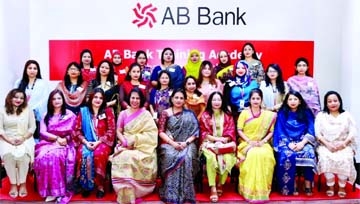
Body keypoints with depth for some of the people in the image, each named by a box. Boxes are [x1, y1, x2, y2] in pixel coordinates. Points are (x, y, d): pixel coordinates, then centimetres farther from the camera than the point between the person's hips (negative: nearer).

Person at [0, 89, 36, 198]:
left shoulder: (28, 110, 8)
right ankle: (13, 184, -19)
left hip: (25, 139, 0)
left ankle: (23, 183, -19)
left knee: (23, 154, -32)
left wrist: (23, 138, -10)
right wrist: (9, 140, -12)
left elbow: (32, 127, 4)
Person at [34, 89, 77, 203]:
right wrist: (57, 138, -11)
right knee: (43, 157, -30)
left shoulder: (70, 115, 8)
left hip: (64, 145, -3)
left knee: (55, 156, -35)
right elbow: (42, 132, 3)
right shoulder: (46, 116, 16)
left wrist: (63, 139, -14)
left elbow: (71, 134, 3)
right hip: (47, 144, 3)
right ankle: (49, 190, -24)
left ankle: (59, 191, -29)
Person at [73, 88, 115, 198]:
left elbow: (111, 130, -2)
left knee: (99, 154, -34)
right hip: (86, 142, 1)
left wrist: (98, 142, -13)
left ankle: (100, 186, -19)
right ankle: (86, 185, -15)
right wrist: (85, 142, -11)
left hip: (102, 142, -1)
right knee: (83, 154, -31)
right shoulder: (83, 111, 10)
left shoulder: (108, 111, 5)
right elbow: (77, 130, 5)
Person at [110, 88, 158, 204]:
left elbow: (151, 133, -3)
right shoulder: (123, 114, 12)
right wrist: (125, 141, -11)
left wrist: (134, 140, -13)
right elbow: (118, 131, 9)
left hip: (142, 146, -2)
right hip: (125, 145, 2)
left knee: (134, 158, -33)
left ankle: (136, 190, -15)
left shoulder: (146, 114, 5)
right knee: (123, 157, -30)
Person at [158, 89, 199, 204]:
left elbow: (195, 132, 6)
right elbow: (161, 132, 2)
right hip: (169, 144, 0)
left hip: (187, 144, 1)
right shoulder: (165, 113, 9)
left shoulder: (189, 114, 12)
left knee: (186, 158, -33)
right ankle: (171, 194, -30)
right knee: (171, 157, -34)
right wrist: (172, 143, -13)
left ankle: (185, 193, -27)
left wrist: (186, 142, -12)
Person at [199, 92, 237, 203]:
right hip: (209, 143, -1)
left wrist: (224, 139, -14)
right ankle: (213, 188, -28)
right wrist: (216, 139, -12)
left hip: (225, 143, 2)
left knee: (228, 159, -29)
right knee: (211, 158, -34)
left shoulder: (228, 116, 11)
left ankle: (220, 184, -8)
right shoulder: (205, 115, 5)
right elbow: (203, 133, 1)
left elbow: (231, 132, 5)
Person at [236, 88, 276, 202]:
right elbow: (239, 130, 0)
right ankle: (250, 190, -26)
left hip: (262, 144, 1)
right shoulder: (244, 113, 6)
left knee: (266, 155, -32)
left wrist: (263, 141, -10)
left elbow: (271, 131, 7)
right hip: (246, 143, -1)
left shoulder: (268, 115, 10)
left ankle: (263, 189, -20)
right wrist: (249, 141, -13)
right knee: (252, 155, -34)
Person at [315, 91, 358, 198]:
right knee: (326, 158, -32)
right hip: (326, 146, 0)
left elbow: (353, 132, 3)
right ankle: (330, 186, -17)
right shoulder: (321, 115, 10)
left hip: (344, 146, 0)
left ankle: (342, 187, -14)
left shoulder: (347, 115, 12)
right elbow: (317, 133, 1)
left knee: (345, 159, -31)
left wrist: (343, 143, -14)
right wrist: (328, 144, -14)